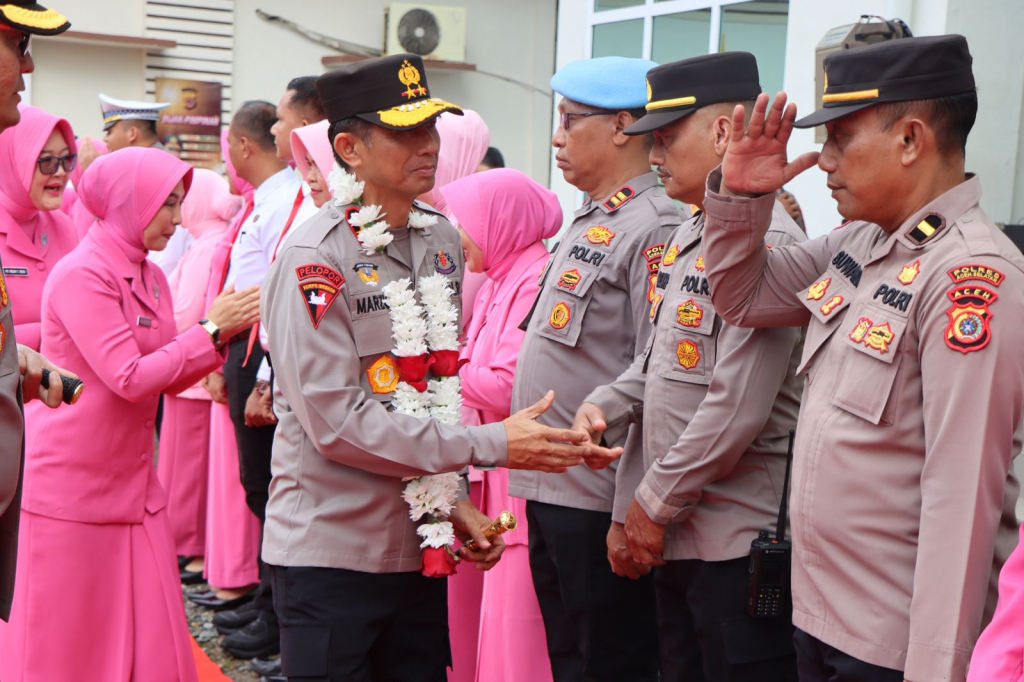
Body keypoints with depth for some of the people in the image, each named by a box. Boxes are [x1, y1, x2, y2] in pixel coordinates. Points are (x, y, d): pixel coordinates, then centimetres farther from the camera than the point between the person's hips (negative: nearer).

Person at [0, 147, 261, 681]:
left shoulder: (150, 277, 9)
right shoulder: (81, 275, -15)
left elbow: (168, 379, 11)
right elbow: (129, 378, -22)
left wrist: (225, 331, -3)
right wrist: (211, 328, -16)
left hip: (133, 485, 7)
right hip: (73, 488, -7)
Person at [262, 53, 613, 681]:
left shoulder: (443, 240, 6)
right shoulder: (316, 258, -15)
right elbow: (335, 420, -20)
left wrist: (454, 498, 6)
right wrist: (492, 445, -20)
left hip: (420, 542, 6)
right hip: (330, 545, -6)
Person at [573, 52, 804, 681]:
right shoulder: (688, 237, 13)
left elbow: (737, 411, -23)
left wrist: (655, 504, -15)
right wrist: (606, 407, 3)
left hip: (738, 545, -9)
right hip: (675, 535, 9)